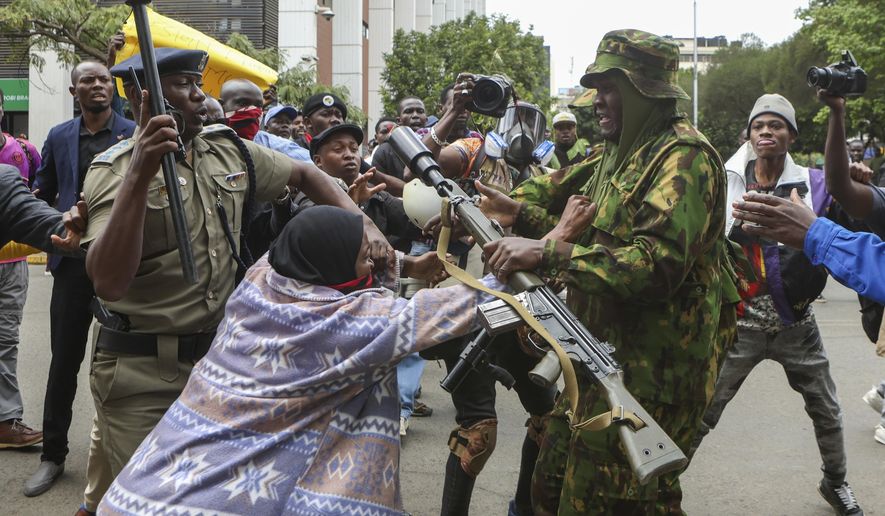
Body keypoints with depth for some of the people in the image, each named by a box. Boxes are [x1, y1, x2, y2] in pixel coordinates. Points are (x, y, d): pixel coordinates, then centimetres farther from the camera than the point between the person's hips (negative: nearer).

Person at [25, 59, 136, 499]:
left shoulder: (135, 134, -1)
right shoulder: (59, 137, 9)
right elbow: (42, 193, 17)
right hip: (73, 258, 2)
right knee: (64, 359, 6)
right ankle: (53, 454, 19)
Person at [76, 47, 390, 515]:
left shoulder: (228, 151, 3)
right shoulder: (114, 170, -14)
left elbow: (303, 174, 19)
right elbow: (108, 283, -28)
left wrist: (363, 224, 4)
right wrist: (140, 174, -36)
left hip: (215, 354, 6)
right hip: (139, 371, -6)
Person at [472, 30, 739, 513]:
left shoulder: (684, 156, -16)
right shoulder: (617, 154, 14)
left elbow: (658, 265, -28)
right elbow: (595, 237, 22)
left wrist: (546, 252, -29)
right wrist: (520, 213, 4)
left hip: (653, 369, -9)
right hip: (603, 355, 9)